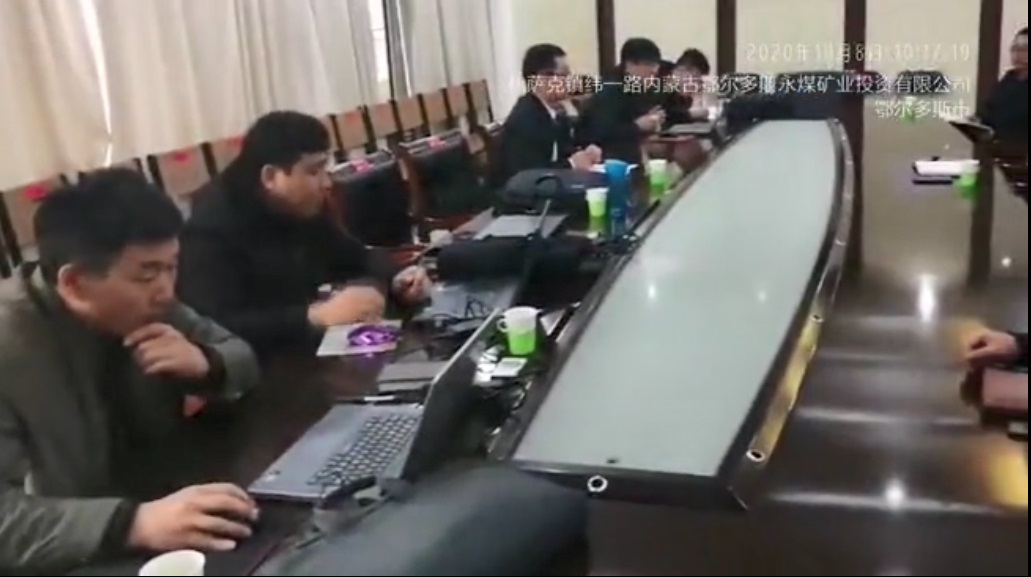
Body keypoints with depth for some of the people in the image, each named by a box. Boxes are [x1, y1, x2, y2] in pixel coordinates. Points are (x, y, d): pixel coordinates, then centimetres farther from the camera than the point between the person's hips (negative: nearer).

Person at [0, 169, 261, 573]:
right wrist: (131, 522, -38)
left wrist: (204, 364, -15)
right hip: (80, 561, -4)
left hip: (165, 501, 5)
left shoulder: (141, 301, -6)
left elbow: (241, 358, 6)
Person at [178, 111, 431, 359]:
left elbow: (357, 257, 17)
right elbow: (215, 332, -32)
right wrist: (316, 316, -36)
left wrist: (394, 279, -5)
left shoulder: (306, 210, 3)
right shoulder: (212, 229, -20)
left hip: (314, 350, 7)